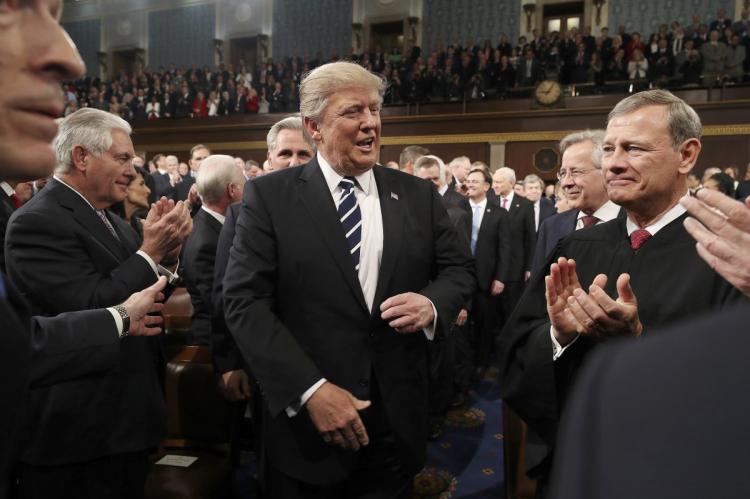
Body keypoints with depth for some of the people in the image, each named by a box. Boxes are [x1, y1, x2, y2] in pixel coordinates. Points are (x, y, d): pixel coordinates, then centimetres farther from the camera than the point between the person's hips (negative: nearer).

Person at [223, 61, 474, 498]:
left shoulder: (418, 195, 4)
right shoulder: (269, 196, -5)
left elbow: (459, 269, 10)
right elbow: (245, 301, -10)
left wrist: (432, 304, -13)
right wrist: (310, 389, -18)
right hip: (305, 416, -2)